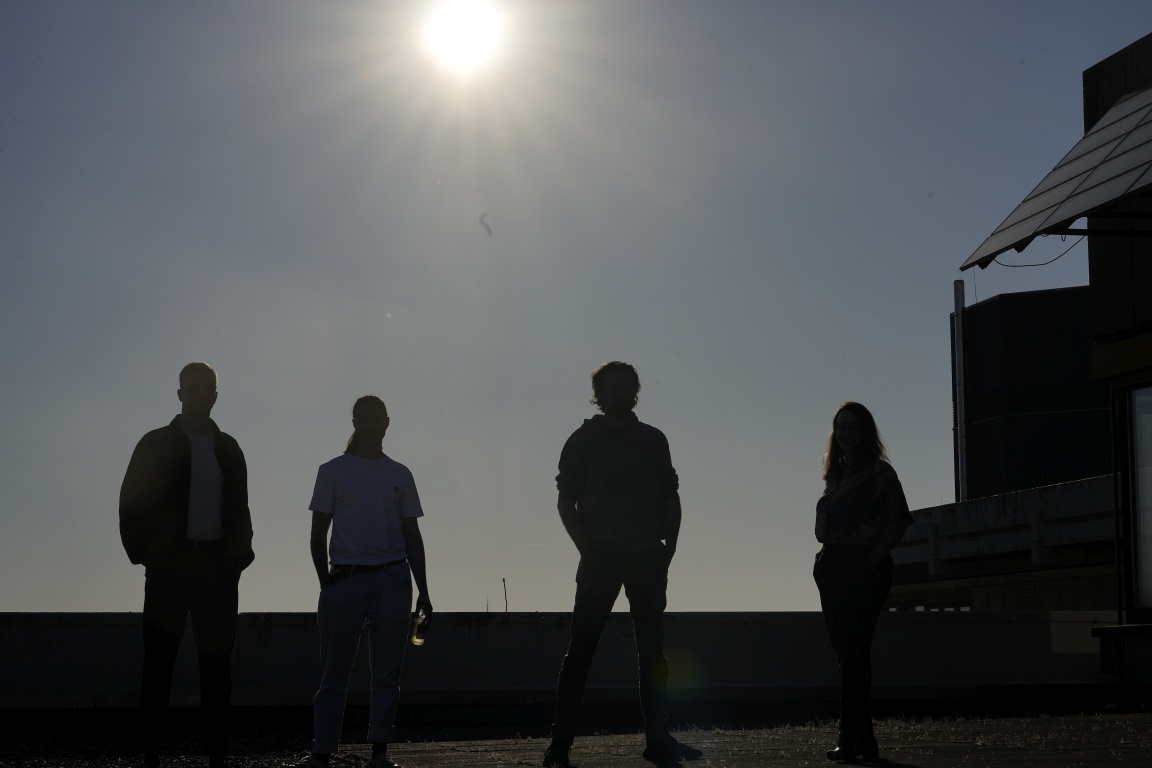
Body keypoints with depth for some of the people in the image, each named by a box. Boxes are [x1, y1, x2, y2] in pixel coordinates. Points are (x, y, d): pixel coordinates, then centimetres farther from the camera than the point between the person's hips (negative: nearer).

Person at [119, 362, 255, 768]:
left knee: (217, 661, 3)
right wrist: (144, 553, -5)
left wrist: (239, 557, 4)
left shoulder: (228, 449, 13)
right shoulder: (156, 445, 3)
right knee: (159, 660, -2)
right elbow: (132, 503, 1)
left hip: (218, 567, 3)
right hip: (170, 566, -3)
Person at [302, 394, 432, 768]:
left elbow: (412, 536, 13)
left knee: (387, 670, 1)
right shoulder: (333, 471, 7)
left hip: (392, 579, 2)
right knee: (334, 671, -1)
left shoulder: (400, 475, 12)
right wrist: (326, 583, -5)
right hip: (344, 578, -2)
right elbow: (318, 533, 6)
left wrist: (423, 591, 8)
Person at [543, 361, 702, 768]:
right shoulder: (584, 440, 4)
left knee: (652, 649, 4)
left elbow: (671, 498, 13)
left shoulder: (653, 440, 12)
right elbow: (566, 502, 1)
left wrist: (668, 549, 1)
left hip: (647, 559, 3)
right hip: (601, 559, -3)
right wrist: (588, 550, -9)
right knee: (581, 649, -4)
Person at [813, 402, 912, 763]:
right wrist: (827, 553, 10)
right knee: (846, 651, 8)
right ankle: (864, 738, 13)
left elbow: (899, 520, -11)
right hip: (834, 569, 8)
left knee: (853, 652, -12)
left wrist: (874, 559, -16)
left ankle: (849, 738, -11)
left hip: (865, 570, -8)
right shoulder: (836, 472, 18)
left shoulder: (878, 472, -4)